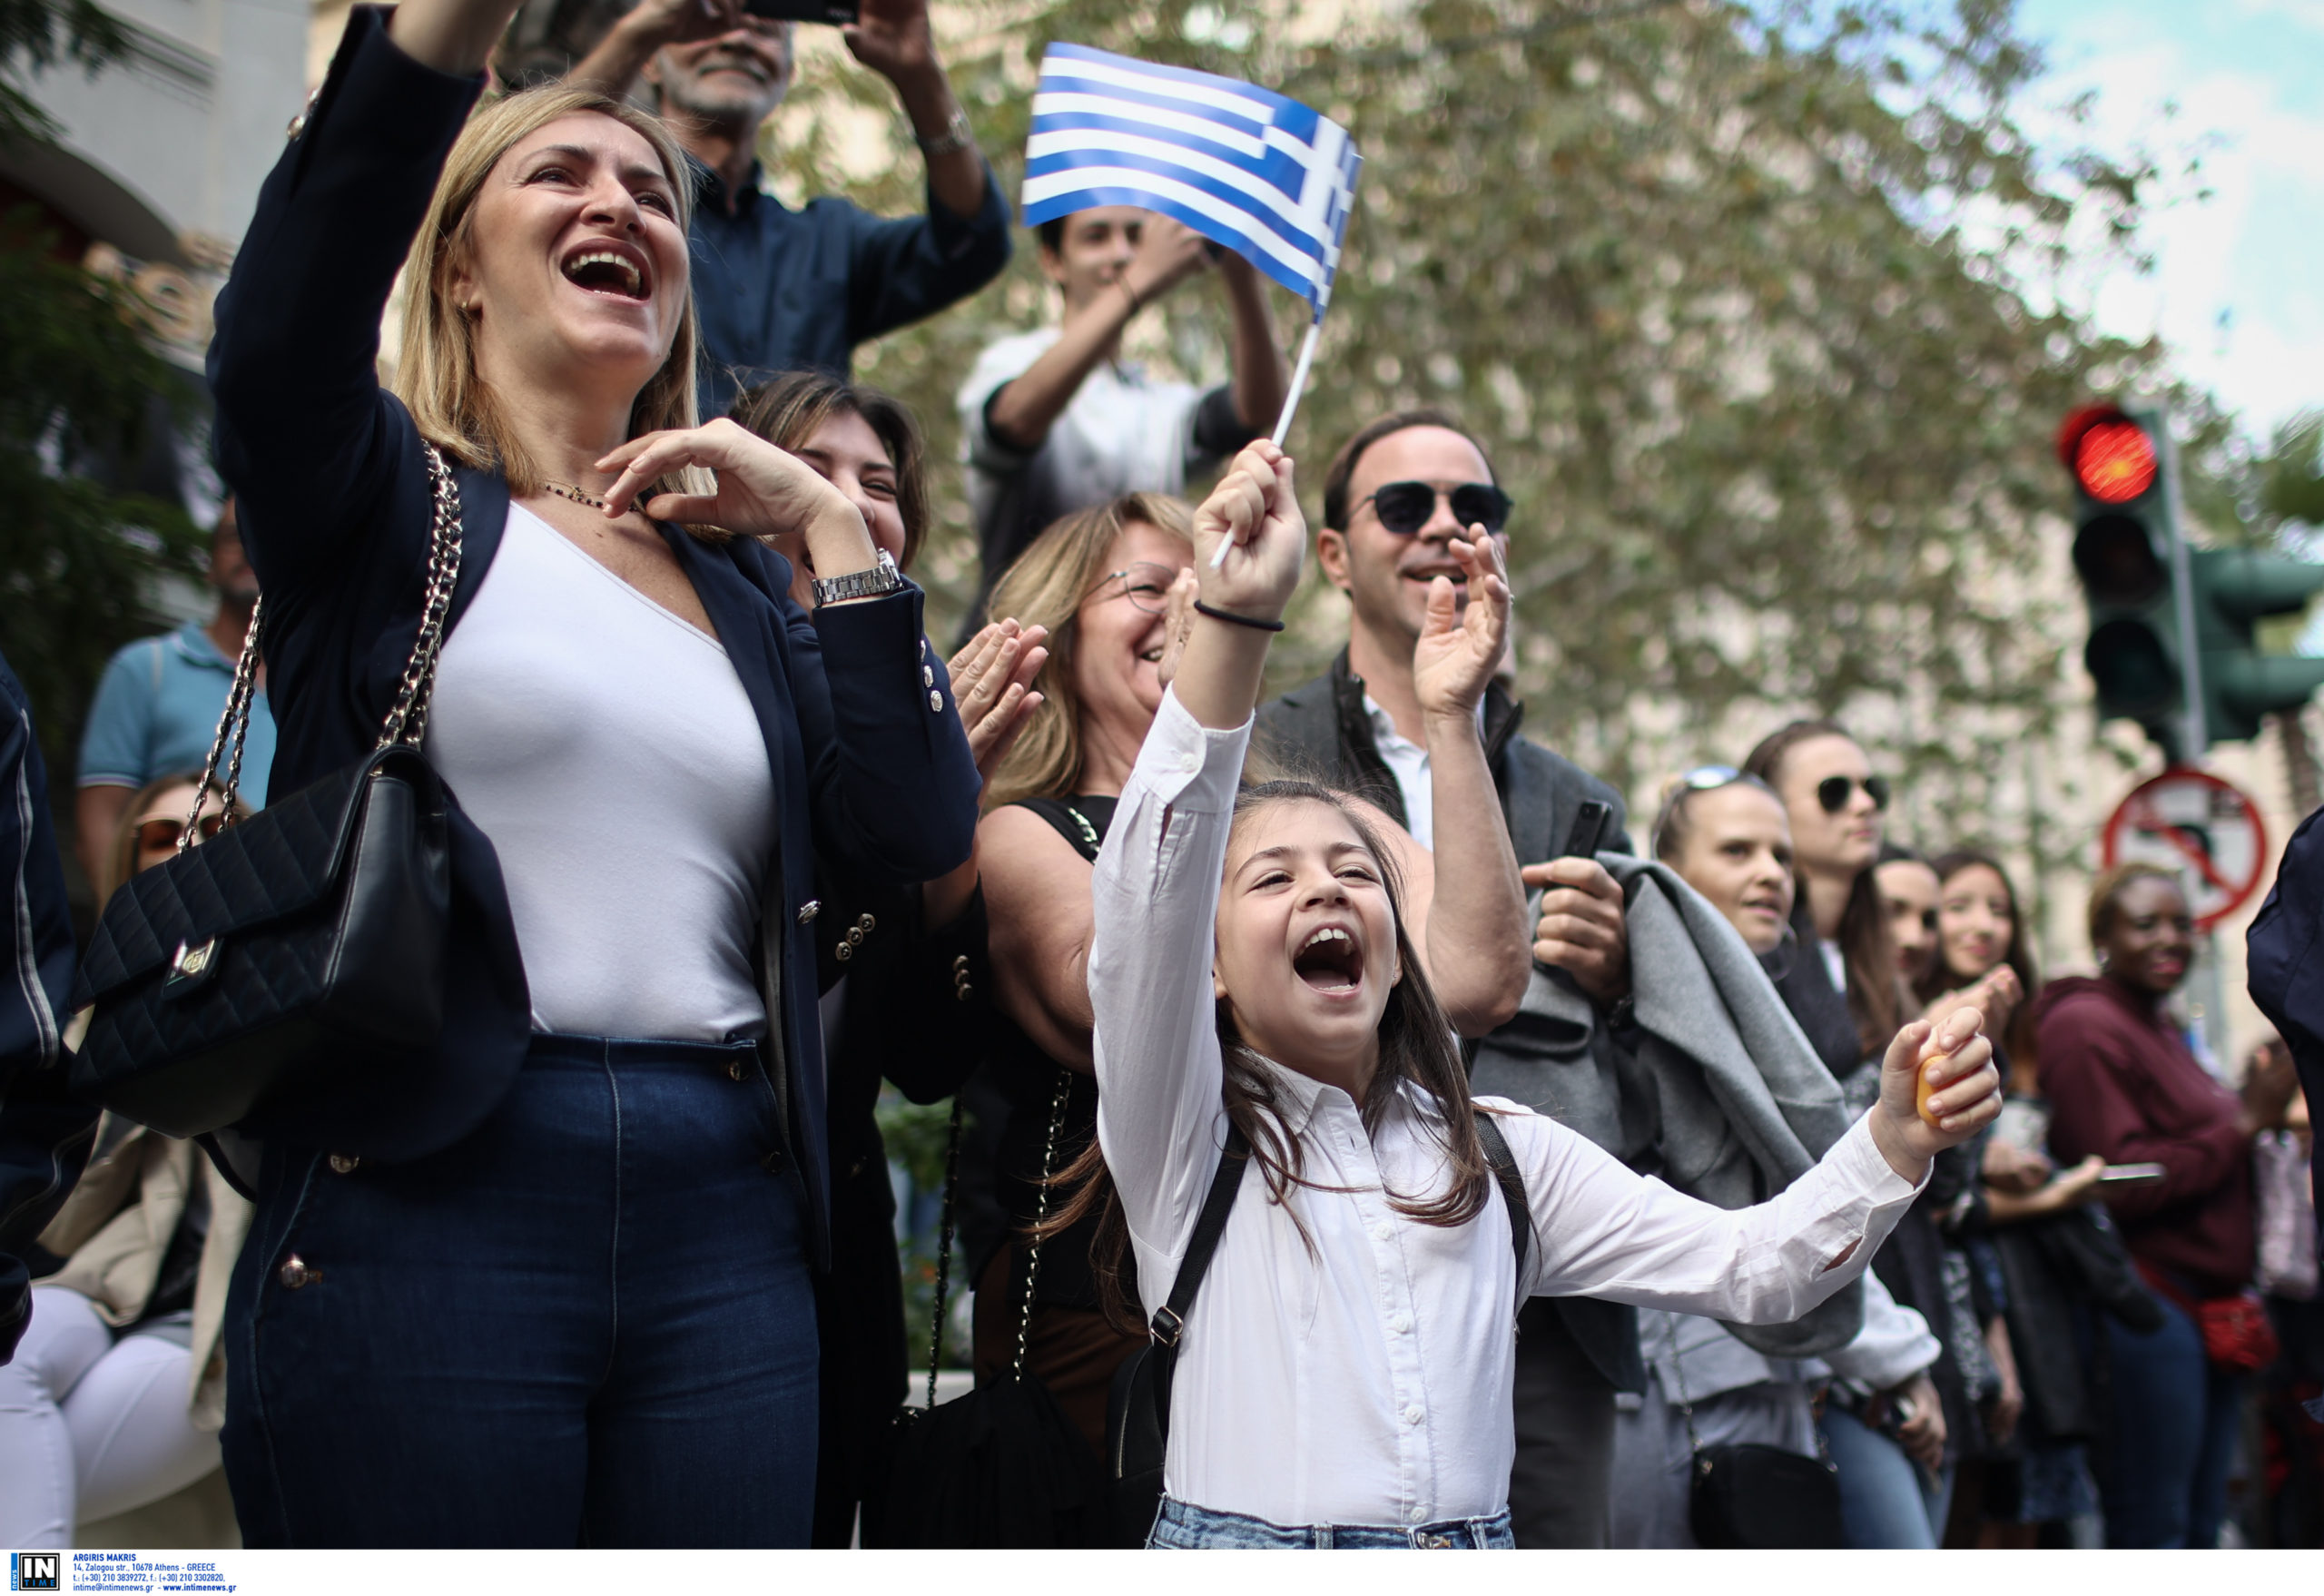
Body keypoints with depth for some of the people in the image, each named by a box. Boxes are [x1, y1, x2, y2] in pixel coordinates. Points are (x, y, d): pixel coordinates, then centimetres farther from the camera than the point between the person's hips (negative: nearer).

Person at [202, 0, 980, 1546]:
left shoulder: (740, 576, 17)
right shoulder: (386, 495, 7)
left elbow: (921, 831, 5)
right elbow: (280, 333, -16)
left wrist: (829, 521, 3)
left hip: (726, 1232, 4)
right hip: (422, 1204, -4)